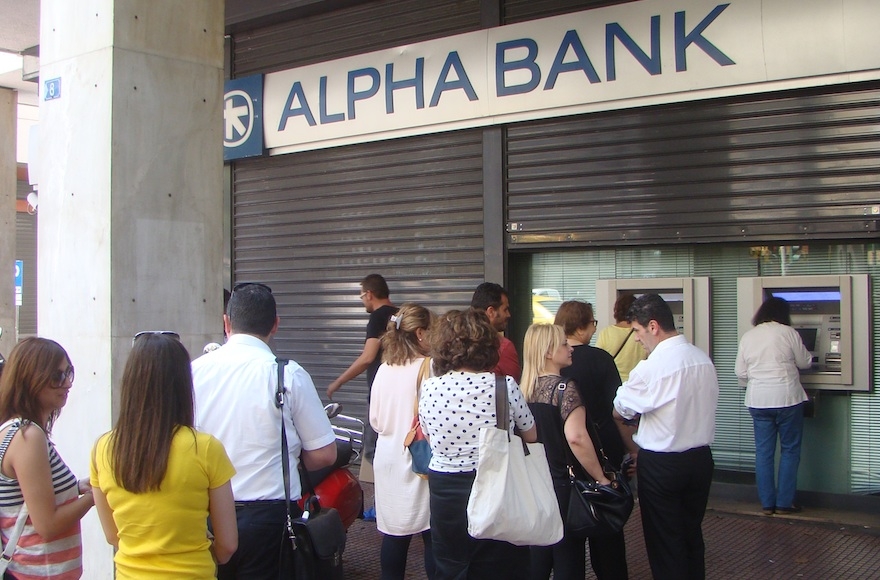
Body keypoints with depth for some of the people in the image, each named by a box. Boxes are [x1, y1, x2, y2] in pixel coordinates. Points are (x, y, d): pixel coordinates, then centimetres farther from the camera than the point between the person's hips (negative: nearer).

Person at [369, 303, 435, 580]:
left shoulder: (384, 369, 4)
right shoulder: (427, 367, -14)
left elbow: (375, 420, 11)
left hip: (388, 460, 6)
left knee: (393, 533, 12)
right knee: (432, 535, 5)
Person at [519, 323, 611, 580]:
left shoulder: (526, 388, 4)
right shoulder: (565, 388, -17)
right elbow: (576, 437, -29)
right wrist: (601, 478, -20)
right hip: (564, 485, -7)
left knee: (537, 558, 19)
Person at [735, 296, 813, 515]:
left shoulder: (748, 337, 4)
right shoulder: (788, 333, -7)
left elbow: (740, 372, 5)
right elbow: (804, 362, 3)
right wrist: (807, 353, 25)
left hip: (757, 401, 4)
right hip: (787, 398, -4)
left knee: (763, 452, 9)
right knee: (790, 450, 8)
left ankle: (767, 503, 13)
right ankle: (785, 502, 9)